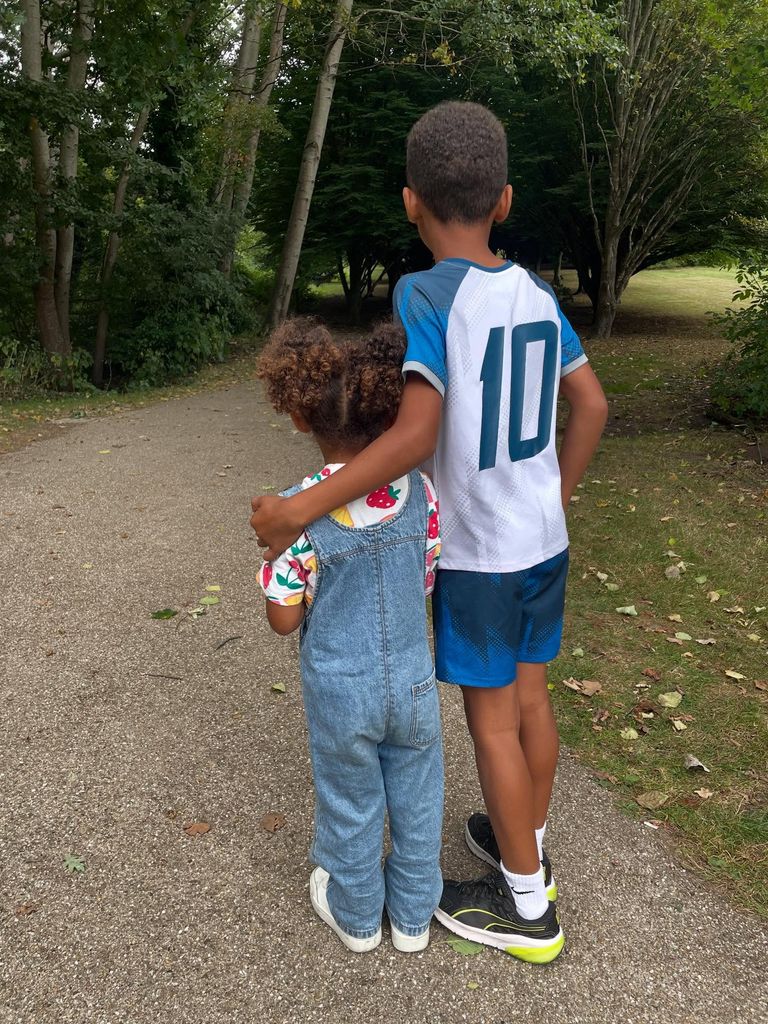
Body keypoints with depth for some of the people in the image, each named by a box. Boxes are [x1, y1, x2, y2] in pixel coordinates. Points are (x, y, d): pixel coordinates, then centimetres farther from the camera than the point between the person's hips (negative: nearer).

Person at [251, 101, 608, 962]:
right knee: (529, 698, 19)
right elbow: (591, 406, 7)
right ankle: (526, 843, 38)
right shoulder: (537, 294, 2)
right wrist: (553, 502, 16)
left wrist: (304, 509, -24)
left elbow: (417, 433, -28)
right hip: (545, 542, 7)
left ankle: (527, 905, 23)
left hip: (476, 555, -6)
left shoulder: (425, 295, -18)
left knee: (490, 720, 7)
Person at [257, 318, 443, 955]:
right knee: (415, 798, 23)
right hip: (413, 680, 3)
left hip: (340, 690, -2)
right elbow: (429, 580, -2)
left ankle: (356, 916, 46)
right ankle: (413, 914, 44)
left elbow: (284, 619, -15)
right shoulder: (420, 492, -14)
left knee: (351, 804, 21)